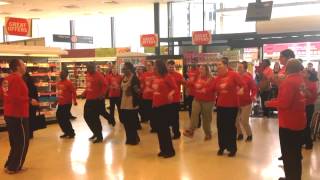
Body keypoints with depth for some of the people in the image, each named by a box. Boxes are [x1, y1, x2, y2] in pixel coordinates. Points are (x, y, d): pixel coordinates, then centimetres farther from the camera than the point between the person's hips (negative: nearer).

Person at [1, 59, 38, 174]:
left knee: (15, 142, 20)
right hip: (18, 115, -9)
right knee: (22, 142, 3)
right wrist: (30, 100, -18)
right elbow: (16, 98, -27)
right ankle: (13, 167, 10)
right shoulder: (17, 79, -18)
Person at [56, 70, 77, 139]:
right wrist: (57, 101, 23)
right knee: (59, 117, 10)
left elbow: (73, 92, -15)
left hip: (67, 103, -8)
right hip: (60, 104, 8)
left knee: (65, 119, -6)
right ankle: (66, 132, 24)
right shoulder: (58, 83, 10)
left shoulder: (69, 83, -14)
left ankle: (71, 133, 11)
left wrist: (75, 101, -18)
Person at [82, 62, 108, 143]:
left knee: (95, 118, -5)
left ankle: (99, 136, 11)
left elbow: (104, 85, -19)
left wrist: (102, 94, -31)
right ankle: (96, 133, 31)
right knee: (86, 116, 13)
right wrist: (84, 94, 13)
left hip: (97, 100, -9)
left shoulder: (99, 76, -14)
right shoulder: (88, 75, 11)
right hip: (89, 99, 9)